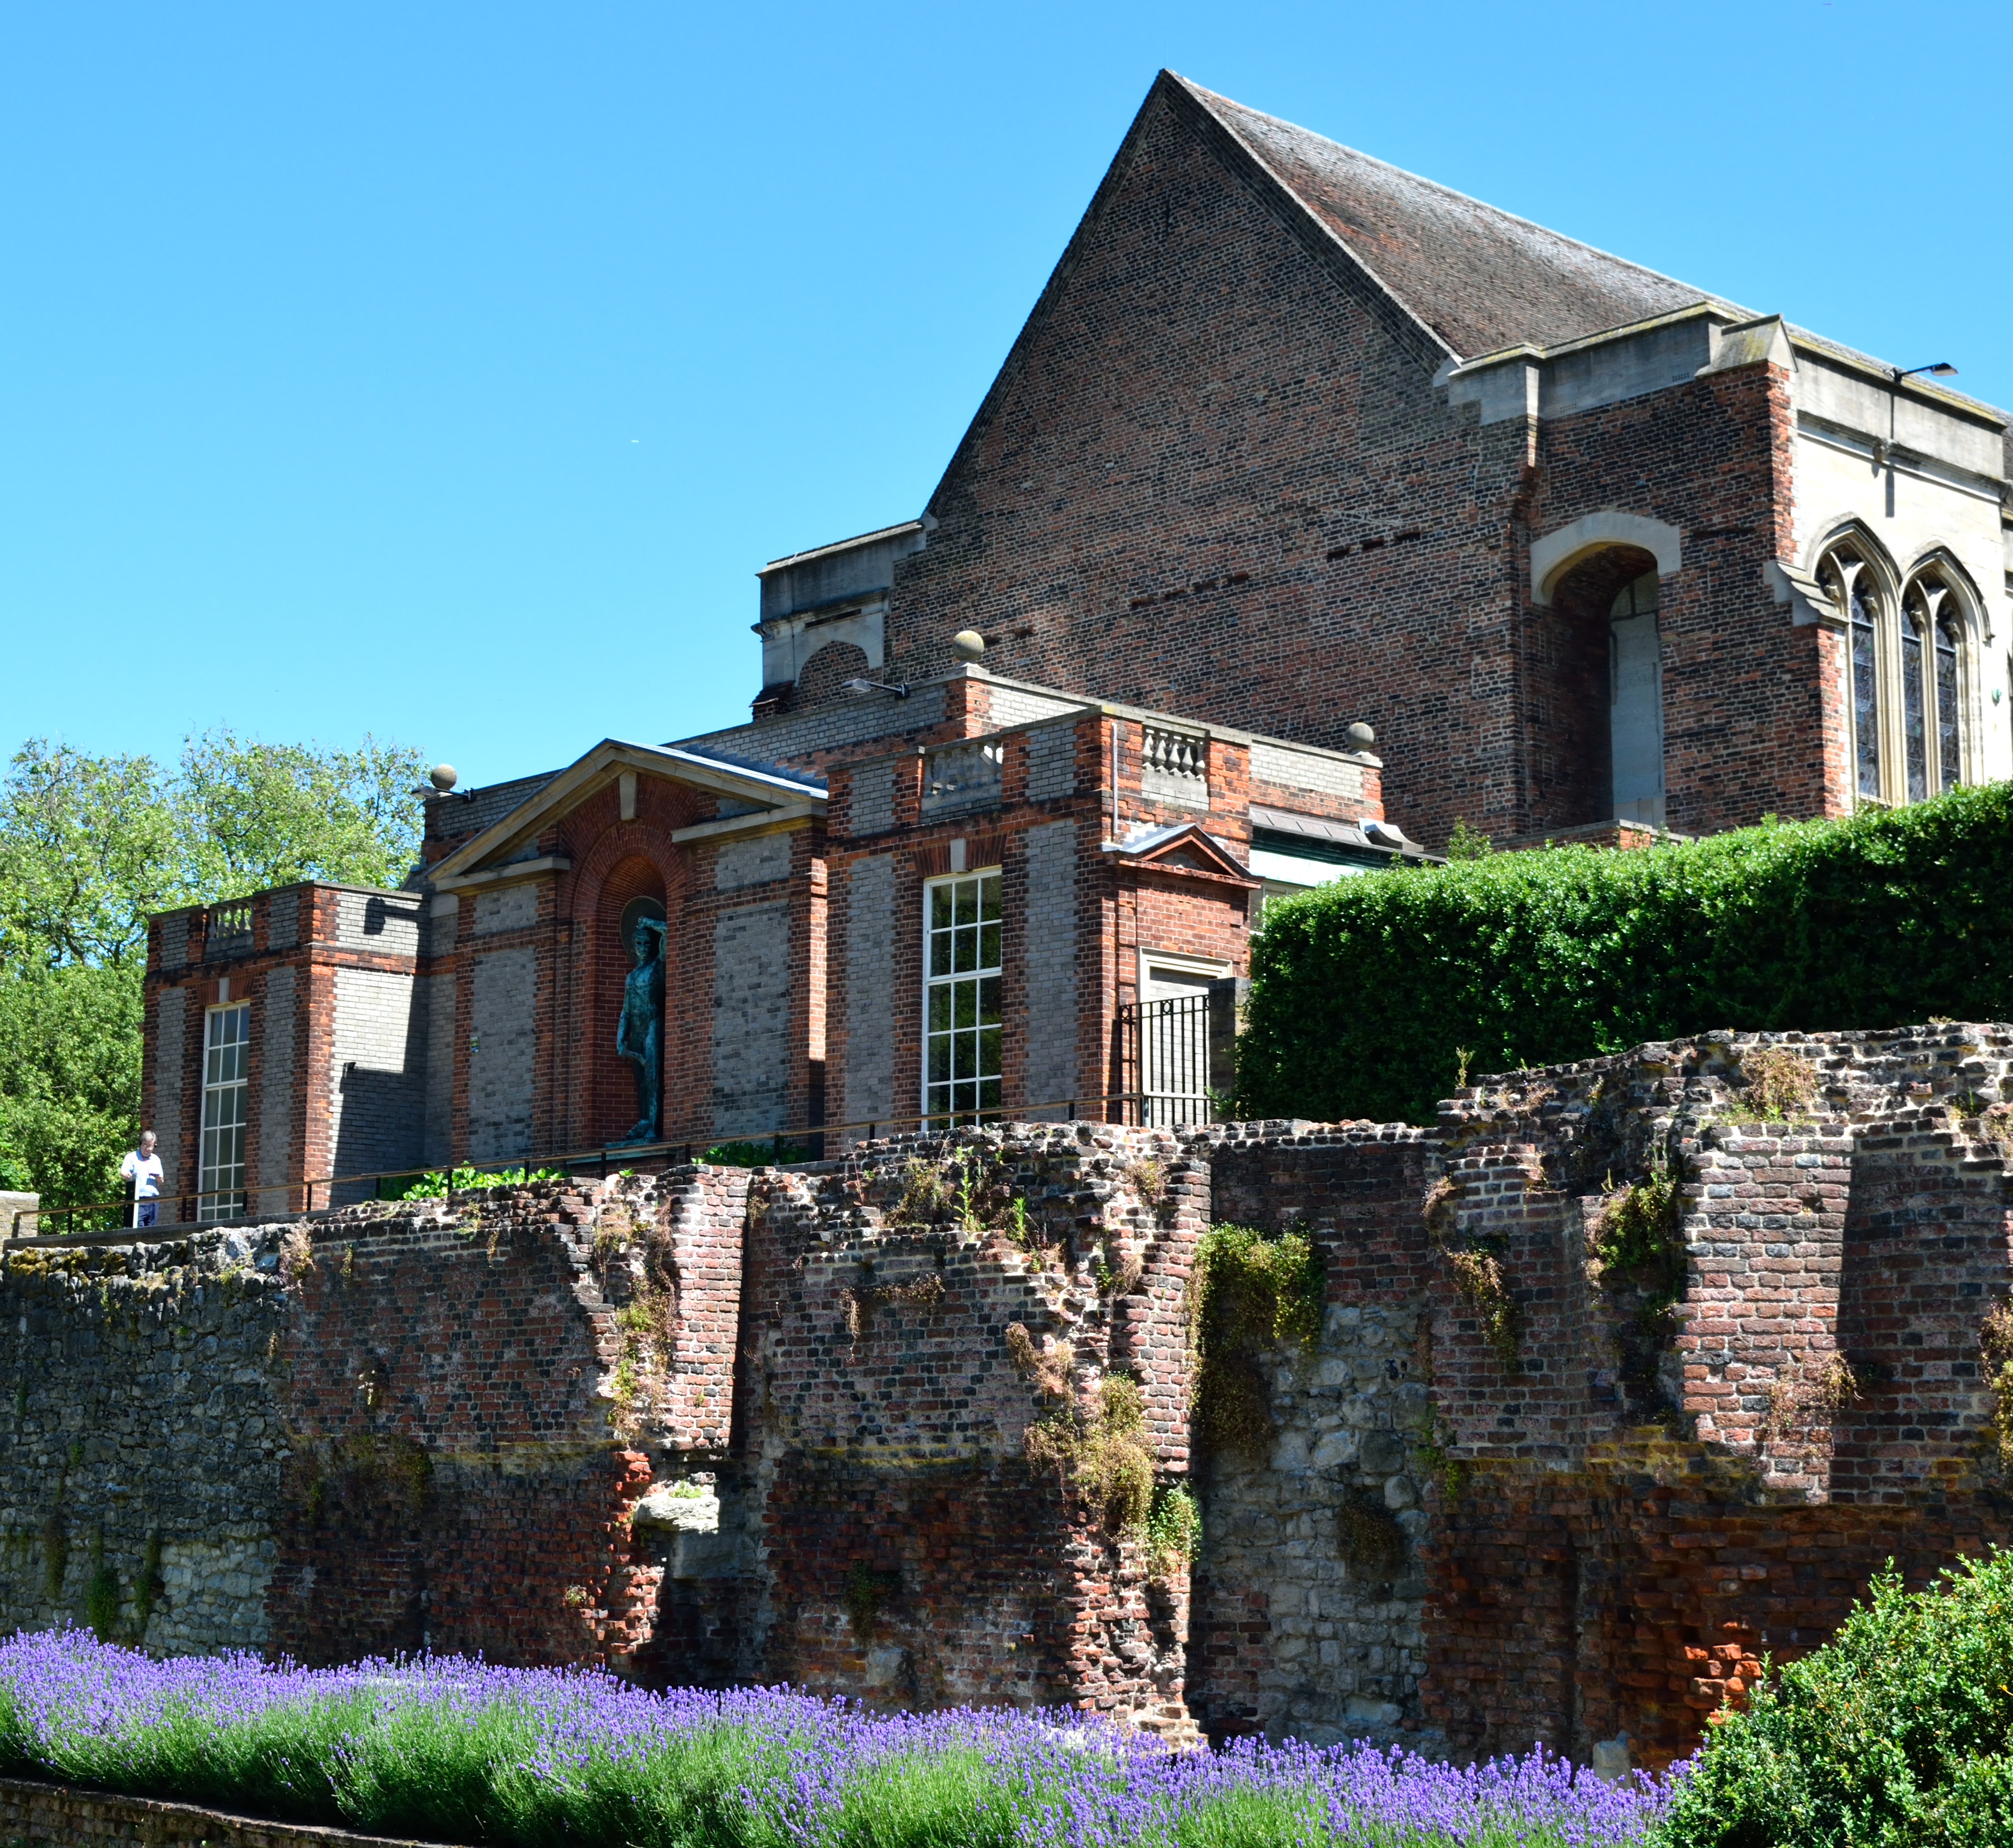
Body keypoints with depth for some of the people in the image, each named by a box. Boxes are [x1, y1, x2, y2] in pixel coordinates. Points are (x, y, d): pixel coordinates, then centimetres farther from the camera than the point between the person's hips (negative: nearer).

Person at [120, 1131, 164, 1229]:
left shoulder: (156, 1160, 18)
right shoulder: (132, 1158, 3)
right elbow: (122, 1173, -13)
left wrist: (158, 1178, -2)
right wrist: (126, 1175, -36)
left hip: (153, 1201, 5)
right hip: (138, 1201, -5)